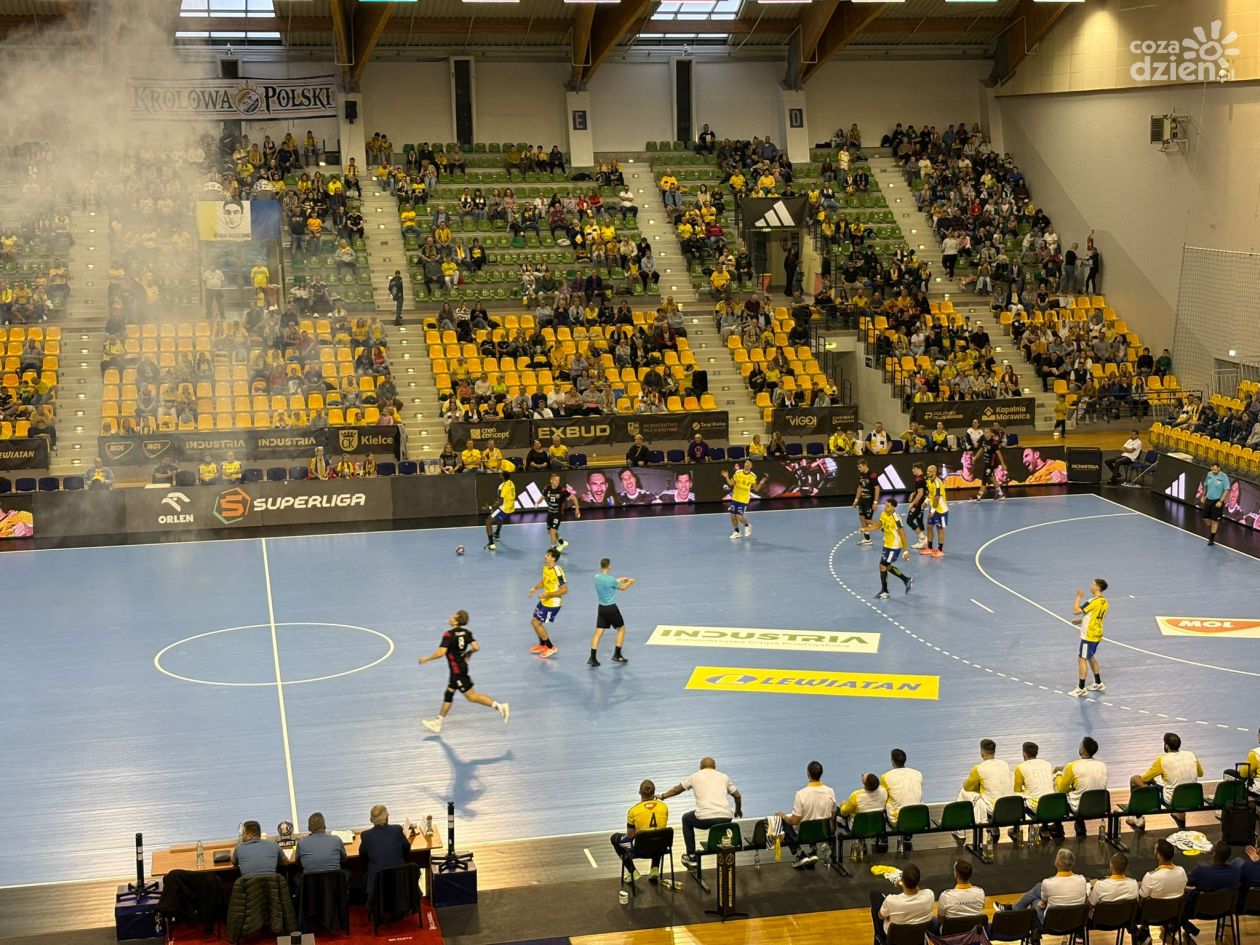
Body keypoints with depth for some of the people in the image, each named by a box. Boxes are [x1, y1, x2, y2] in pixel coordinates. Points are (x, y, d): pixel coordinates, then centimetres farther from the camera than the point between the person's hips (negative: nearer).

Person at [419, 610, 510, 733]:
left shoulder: (448, 635, -21)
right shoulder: (466, 632, 1)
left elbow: (441, 652, -27)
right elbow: (476, 647, -2)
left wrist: (426, 659, -13)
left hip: (456, 669, -9)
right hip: (462, 666, 9)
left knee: (471, 696, -3)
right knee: (448, 694, 17)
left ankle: (499, 706, -10)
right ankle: (438, 722, 27)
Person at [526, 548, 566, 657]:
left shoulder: (558, 571, -27)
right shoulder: (545, 567, 1)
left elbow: (565, 590, -24)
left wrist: (548, 594, -26)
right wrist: (535, 588, 0)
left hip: (552, 603, -9)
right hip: (544, 600, 9)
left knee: (536, 623, -4)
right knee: (535, 622, 16)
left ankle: (550, 647, 11)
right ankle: (542, 644, 38)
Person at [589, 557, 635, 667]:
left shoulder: (597, 577, -1)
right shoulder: (610, 579, -21)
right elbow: (623, 588, -3)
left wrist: (620, 579, 26)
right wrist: (630, 582, 16)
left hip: (601, 608, 6)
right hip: (611, 608, -6)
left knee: (598, 632, 5)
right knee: (621, 629, 13)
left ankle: (592, 658, -4)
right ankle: (617, 655, 14)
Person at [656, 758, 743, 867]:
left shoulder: (695, 777, 15)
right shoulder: (723, 777, 19)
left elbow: (677, 789, 26)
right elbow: (737, 796, 22)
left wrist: (662, 796, 43)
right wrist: (738, 810, 43)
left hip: (705, 819, -3)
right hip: (726, 818, 3)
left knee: (686, 819, 30)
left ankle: (691, 857, 27)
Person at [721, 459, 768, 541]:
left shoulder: (752, 476, -7)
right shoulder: (738, 473, -1)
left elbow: (756, 489, -4)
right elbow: (731, 483, 6)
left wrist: (761, 483, -21)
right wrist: (726, 477, -9)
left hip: (744, 500, -3)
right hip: (735, 498, 3)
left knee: (739, 517, -11)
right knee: (733, 516, 6)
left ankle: (747, 526, 20)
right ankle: (737, 532, 25)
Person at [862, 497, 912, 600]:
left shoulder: (896, 518, -25)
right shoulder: (883, 515, -1)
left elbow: (903, 535, -23)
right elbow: (879, 525, 20)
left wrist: (905, 550, -24)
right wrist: (866, 529, 7)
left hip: (894, 547, -9)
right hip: (887, 545, 9)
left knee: (883, 566, -6)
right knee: (887, 566, 18)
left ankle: (884, 592, 6)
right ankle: (907, 580, 35)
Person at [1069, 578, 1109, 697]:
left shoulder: (1093, 602, -23)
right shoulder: (1104, 602, 6)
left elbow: (1075, 610, -23)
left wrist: (1079, 597, -11)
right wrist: (1081, 621, 17)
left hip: (1089, 635, -9)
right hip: (1097, 634, 9)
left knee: (1082, 659, -4)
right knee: (1090, 657, 23)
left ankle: (1081, 688, -3)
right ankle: (1098, 684, 32)